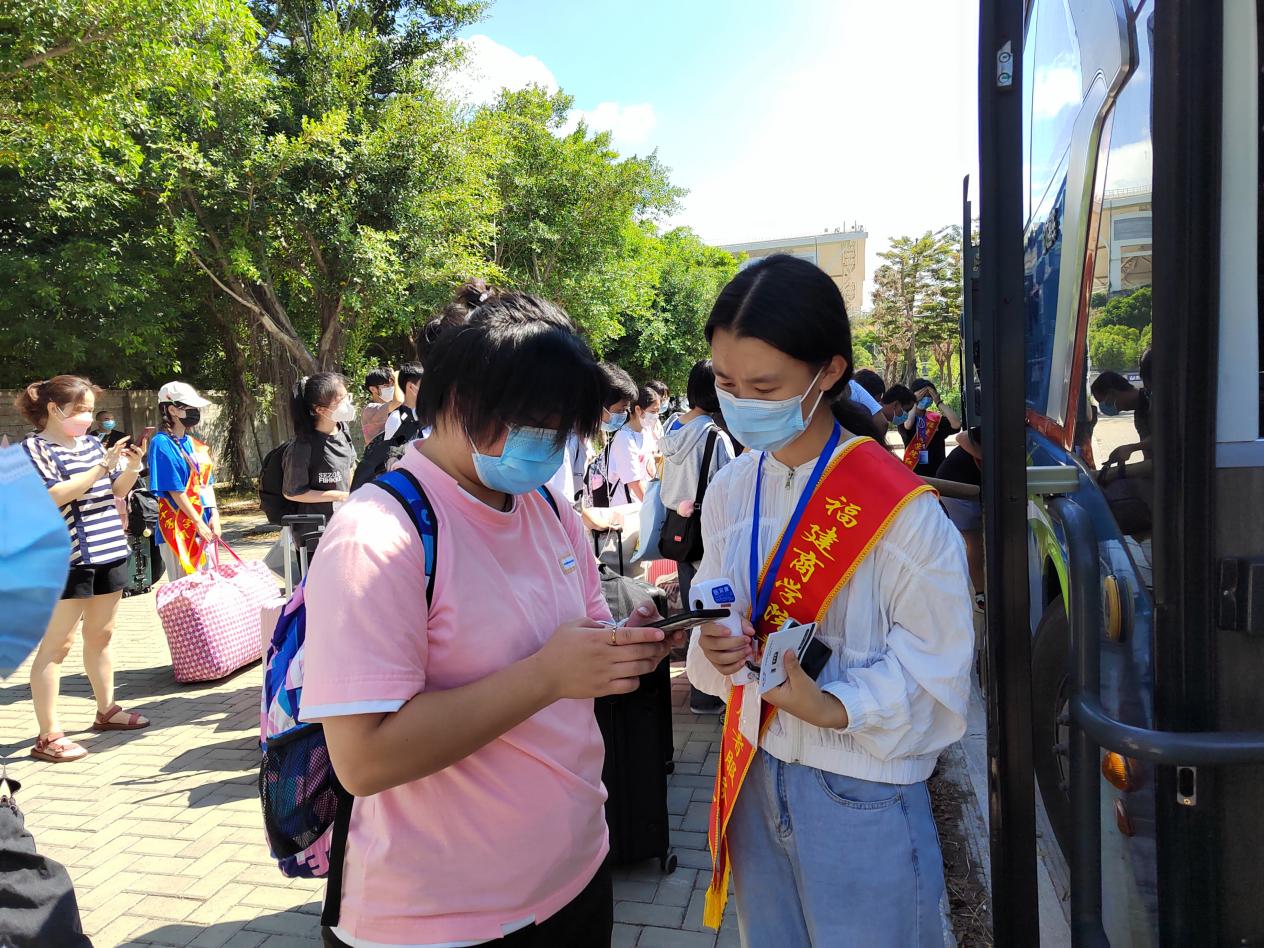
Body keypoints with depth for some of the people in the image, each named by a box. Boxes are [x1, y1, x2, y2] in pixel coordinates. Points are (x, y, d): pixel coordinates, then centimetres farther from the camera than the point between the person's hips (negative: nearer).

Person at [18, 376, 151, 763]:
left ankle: (107, 709, 30)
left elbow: (116, 491, 17)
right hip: (66, 558, -7)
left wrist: (132, 465, -2)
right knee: (57, 643, -4)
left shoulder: (92, 443, 11)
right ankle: (49, 735, 0)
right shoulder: (34, 447, -8)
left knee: (100, 635, 17)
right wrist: (102, 466, -21)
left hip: (109, 551, 7)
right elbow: (53, 496, -20)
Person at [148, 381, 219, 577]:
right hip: (179, 530, -8)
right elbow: (175, 490, -14)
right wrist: (198, 522, -15)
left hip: (204, 527, 8)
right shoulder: (162, 444, -9)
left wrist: (214, 515, 0)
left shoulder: (194, 444, 13)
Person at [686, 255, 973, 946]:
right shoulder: (730, 490, -1)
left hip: (862, 797, -5)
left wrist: (832, 706, -27)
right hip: (754, 778, 5)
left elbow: (931, 662, -14)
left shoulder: (898, 508, -19)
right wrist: (716, 647, -14)